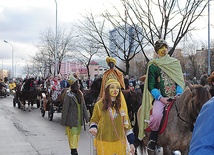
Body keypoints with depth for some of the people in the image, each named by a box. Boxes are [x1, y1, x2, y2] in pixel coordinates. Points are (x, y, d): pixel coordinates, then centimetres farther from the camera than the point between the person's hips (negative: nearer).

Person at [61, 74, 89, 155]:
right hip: (71, 119, -6)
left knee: (77, 133, 13)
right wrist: (63, 120, -11)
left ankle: (75, 148, 24)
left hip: (79, 118, 6)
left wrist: (86, 117, 9)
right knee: (72, 134, -4)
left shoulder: (80, 93, 7)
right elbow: (65, 108, -11)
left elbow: (83, 106, 11)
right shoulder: (68, 95, -12)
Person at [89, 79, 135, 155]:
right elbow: (94, 120, 9)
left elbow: (126, 124, 8)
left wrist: (131, 142, 5)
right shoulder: (99, 105, -3)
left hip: (120, 142, 2)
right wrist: (93, 127, -14)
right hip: (104, 143, -2)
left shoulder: (122, 105, 5)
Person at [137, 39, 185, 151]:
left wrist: (179, 93, -6)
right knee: (157, 115, -30)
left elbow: (180, 81, 12)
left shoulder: (175, 63, 13)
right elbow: (151, 86, 0)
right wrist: (161, 98, -14)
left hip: (176, 97, 3)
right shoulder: (153, 65, 4)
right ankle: (153, 139, -7)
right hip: (160, 97, -3)